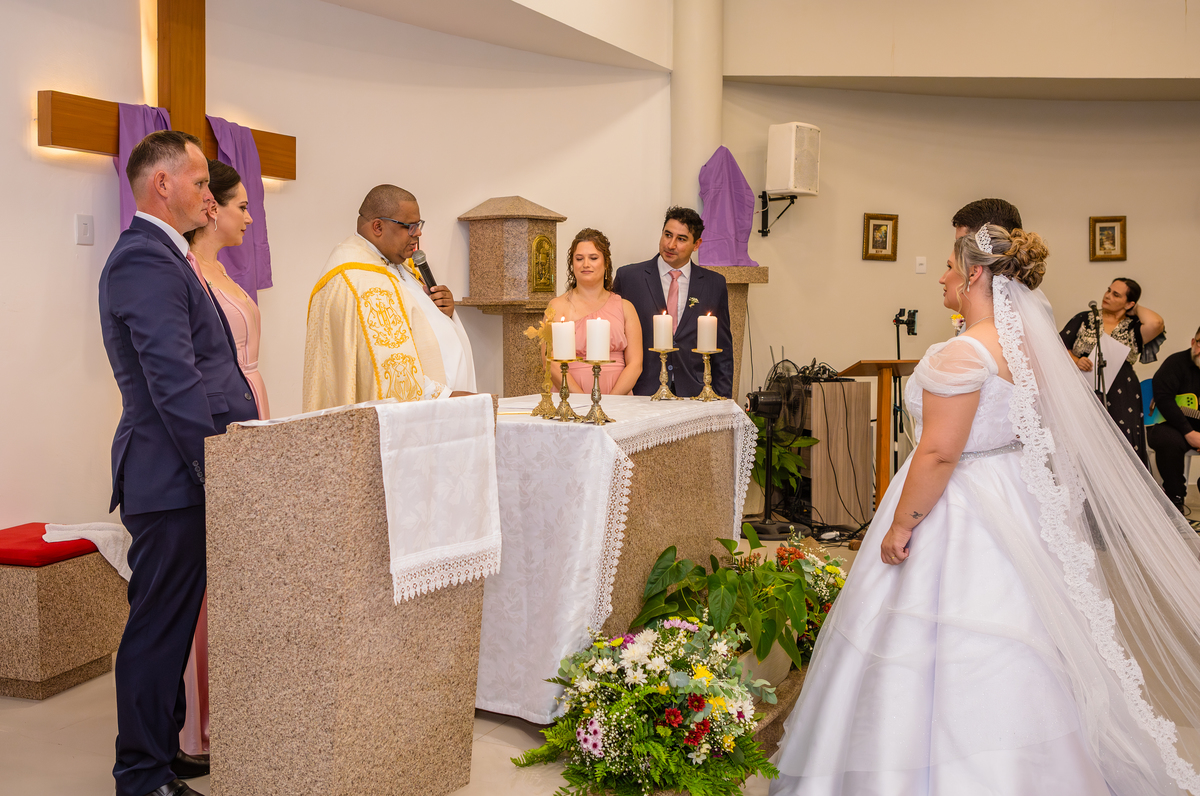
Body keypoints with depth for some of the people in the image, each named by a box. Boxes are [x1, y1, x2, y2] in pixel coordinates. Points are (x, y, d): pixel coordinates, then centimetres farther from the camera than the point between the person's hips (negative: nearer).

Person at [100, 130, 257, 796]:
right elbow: (174, 381, -23)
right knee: (159, 627, 0)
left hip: (185, 473, 11)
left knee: (169, 623, 19)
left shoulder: (161, 256, 18)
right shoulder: (144, 260, -17)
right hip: (170, 477, -11)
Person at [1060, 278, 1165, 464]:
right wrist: (1075, 360, -13)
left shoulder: (1133, 328, 7)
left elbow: (1155, 323, -15)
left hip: (1119, 400, 0)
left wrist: (1136, 309, 4)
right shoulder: (1084, 319, 12)